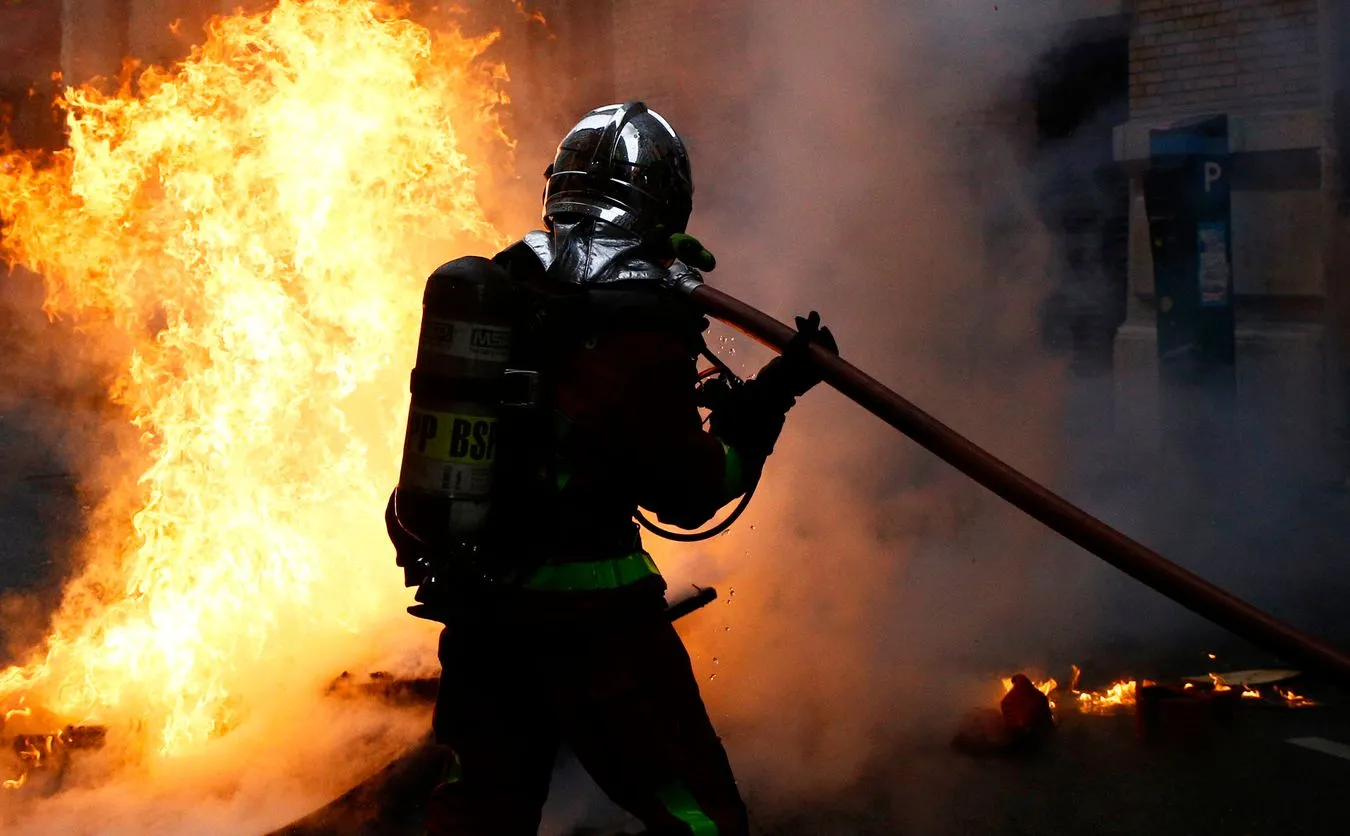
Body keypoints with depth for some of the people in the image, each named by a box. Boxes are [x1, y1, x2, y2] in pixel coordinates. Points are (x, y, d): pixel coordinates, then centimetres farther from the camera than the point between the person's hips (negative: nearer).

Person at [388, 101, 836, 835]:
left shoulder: (500, 286, 3)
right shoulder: (640, 315, -15)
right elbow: (690, 494, -9)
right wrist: (771, 397, 2)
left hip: (475, 603, 7)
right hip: (589, 616, -7)